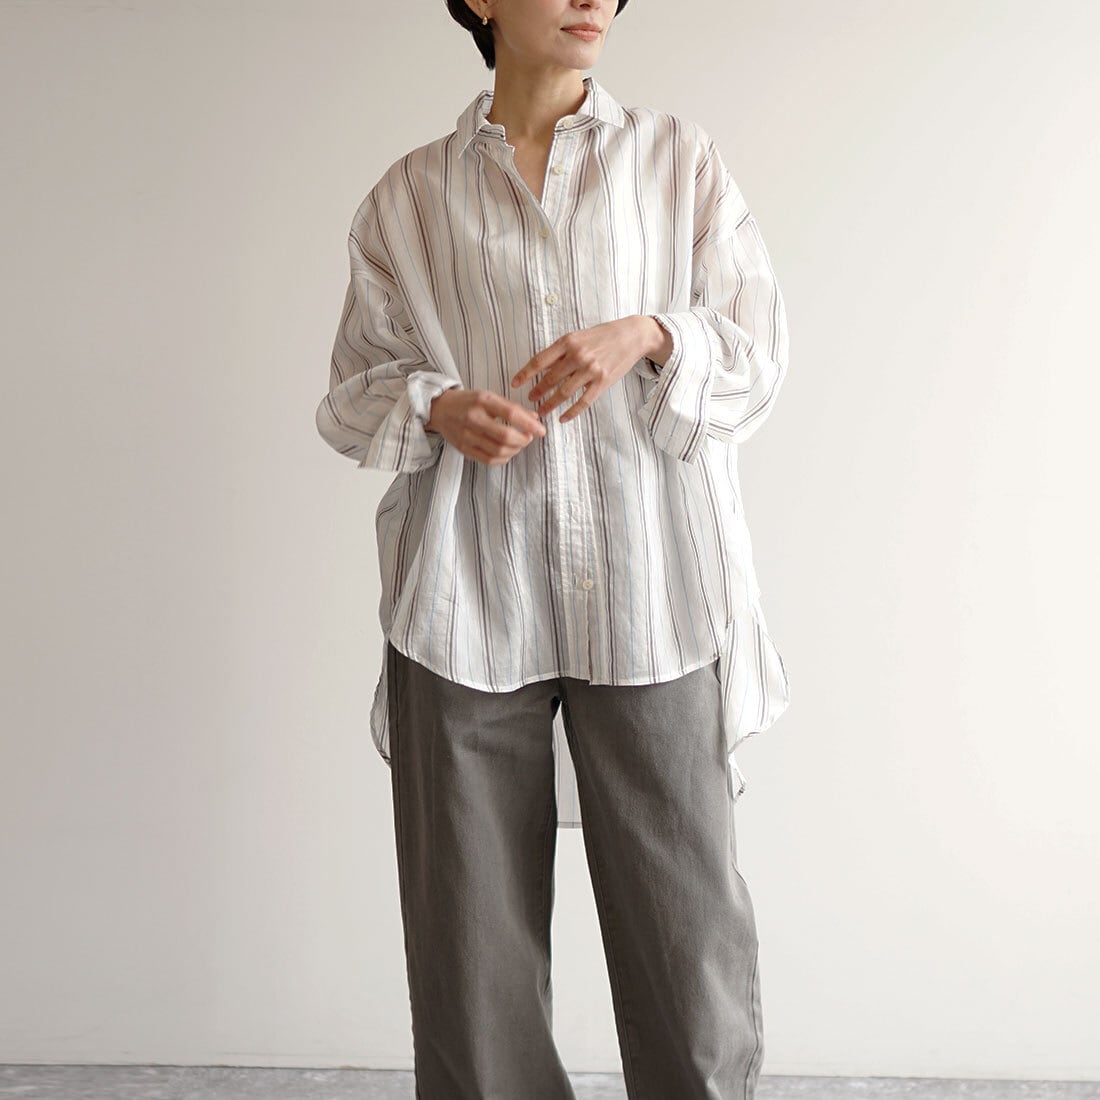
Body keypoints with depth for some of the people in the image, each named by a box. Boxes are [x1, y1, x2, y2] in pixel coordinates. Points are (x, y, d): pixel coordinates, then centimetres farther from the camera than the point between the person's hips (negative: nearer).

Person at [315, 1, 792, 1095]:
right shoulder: (408, 197, 11)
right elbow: (353, 391, 13)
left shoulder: (682, 160, 11)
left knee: (686, 913, -1)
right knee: (473, 930, 3)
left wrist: (650, 335, -11)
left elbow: (758, 361, 8)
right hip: (469, 603, 1)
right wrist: (438, 408, -9)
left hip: (650, 597, 0)